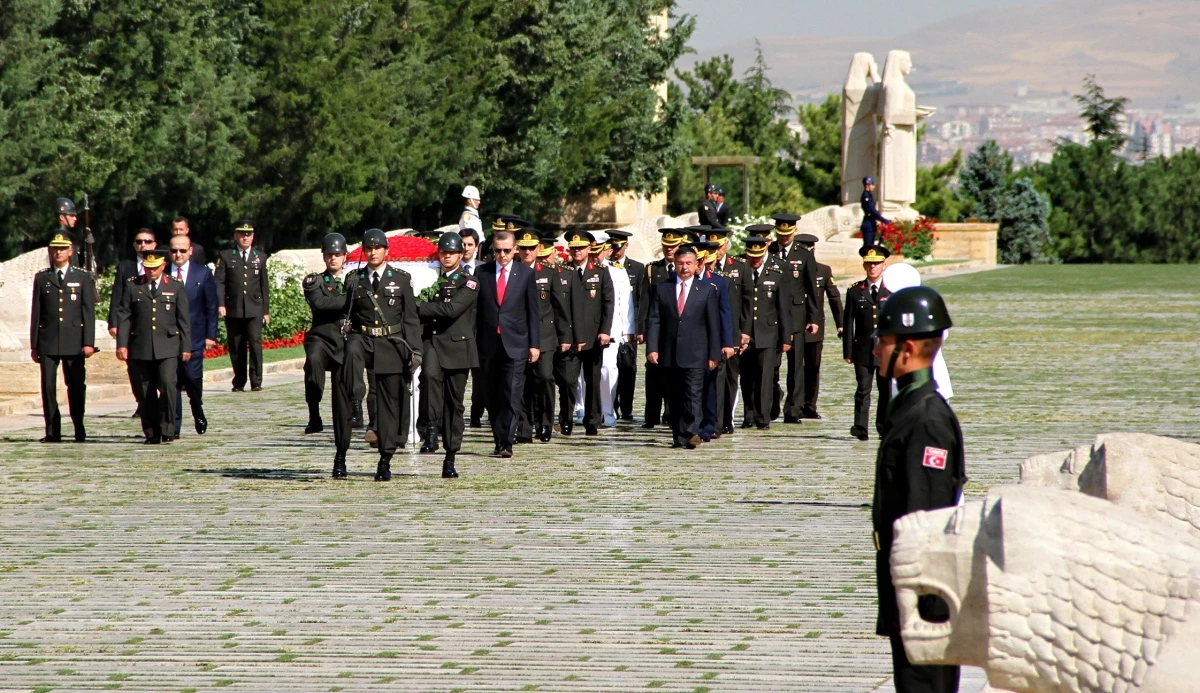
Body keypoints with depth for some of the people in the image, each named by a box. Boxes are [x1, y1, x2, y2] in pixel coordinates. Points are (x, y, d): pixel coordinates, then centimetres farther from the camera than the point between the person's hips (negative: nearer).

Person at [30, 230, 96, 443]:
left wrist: (88, 342, -5)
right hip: (48, 342, 1)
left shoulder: (82, 278, 8)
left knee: (76, 386, 1)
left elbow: (88, 312, 3)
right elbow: (36, 313, 9)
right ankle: (52, 432, -1)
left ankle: (79, 431, 11)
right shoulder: (42, 278, 10)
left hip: (74, 342, -1)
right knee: (48, 386, -4)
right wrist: (34, 345, 5)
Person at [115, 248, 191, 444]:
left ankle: (167, 428, -7)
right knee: (146, 392, 2)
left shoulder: (175, 287, 8)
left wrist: (186, 347, 5)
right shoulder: (132, 286, 8)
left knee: (167, 384, -17)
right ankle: (151, 433, 9)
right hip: (141, 347, 1)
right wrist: (122, 344, -3)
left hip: (167, 348, -1)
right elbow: (123, 316, 6)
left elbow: (184, 320, 9)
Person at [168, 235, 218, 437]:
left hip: (194, 335, 0)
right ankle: (173, 426, 3)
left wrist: (211, 335, 0)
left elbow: (211, 307, 6)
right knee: (171, 382, -2)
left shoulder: (203, 274, 5)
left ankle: (198, 413, 24)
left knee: (193, 378, -4)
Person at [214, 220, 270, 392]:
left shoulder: (260, 258, 14)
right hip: (233, 310, 0)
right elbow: (219, 281, 0)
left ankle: (256, 381, -11)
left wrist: (266, 310, 12)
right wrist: (220, 304, -13)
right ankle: (239, 382, 12)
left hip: (255, 310, 0)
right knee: (236, 348, 3)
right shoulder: (225, 256, 7)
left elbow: (264, 285, 15)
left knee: (255, 342, -14)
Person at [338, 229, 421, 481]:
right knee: (352, 353, -36)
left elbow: (411, 318, 4)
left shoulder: (402, 279, 6)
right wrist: (344, 338, 0)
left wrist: (414, 350, -3)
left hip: (391, 344, 0)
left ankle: (385, 461, 11)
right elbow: (346, 313, 15)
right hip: (361, 338, 0)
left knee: (389, 403, 1)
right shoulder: (354, 280, 10)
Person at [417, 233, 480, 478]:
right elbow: (420, 311, 18)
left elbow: (451, 309, -15)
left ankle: (450, 459, 9)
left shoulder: (469, 283, 1)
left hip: (456, 346, -2)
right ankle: (432, 427, -29)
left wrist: (419, 309, -12)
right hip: (430, 341, 2)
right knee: (430, 374, -33)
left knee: (454, 402, 3)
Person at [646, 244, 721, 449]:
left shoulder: (707, 290, 6)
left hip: (695, 355, -2)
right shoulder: (662, 288, 10)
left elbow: (713, 324, 4)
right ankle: (679, 436, 9)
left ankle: (691, 433, -19)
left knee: (693, 395, -13)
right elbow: (654, 321, 5)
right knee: (675, 398, 5)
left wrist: (713, 355, -1)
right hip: (670, 354, 2)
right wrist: (652, 348, -8)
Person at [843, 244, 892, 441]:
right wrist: (848, 351, 0)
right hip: (863, 349, 0)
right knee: (863, 389, -6)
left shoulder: (892, 291, 5)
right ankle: (860, 427, -9)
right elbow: (848, 323, 5)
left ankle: (884, 426, 14)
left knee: (887, 389, 5)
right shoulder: (854, 292, 7)